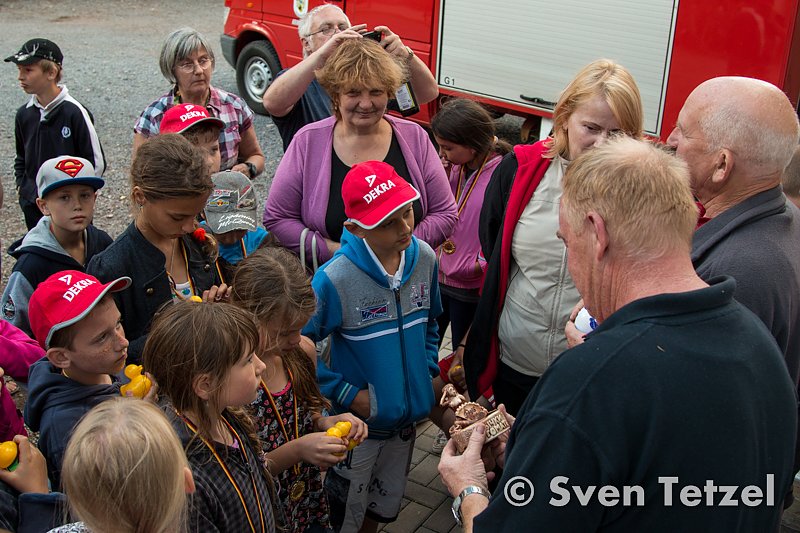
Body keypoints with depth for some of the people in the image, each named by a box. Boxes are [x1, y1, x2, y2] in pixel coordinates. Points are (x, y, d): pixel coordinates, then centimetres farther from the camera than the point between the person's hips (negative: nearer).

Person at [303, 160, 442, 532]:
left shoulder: (425, 258, -10)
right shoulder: (336, 279, -26)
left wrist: (427, 372, 4)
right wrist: (346, 394, -17)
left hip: (408, 417, 5)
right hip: (358, 421, -4)